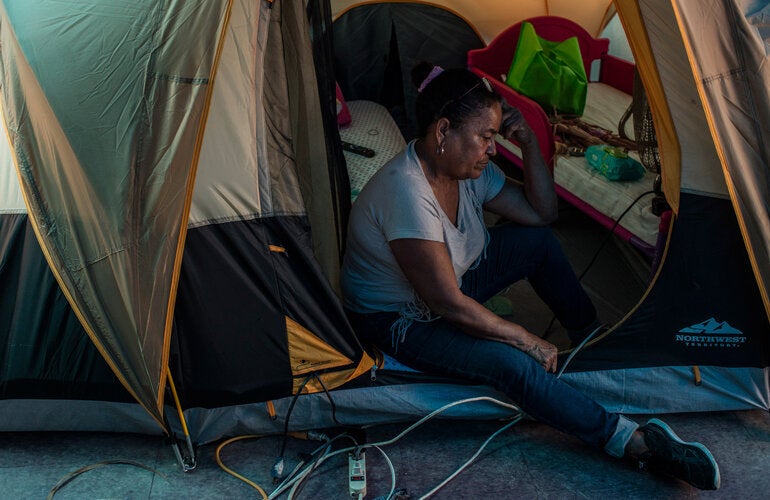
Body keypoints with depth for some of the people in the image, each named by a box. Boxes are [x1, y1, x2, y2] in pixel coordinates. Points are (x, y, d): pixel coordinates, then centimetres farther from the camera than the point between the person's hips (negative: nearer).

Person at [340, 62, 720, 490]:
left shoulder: (468, 168, -8)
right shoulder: (407, 192, -34)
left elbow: (541, 213, 1)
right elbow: (450, 306, -33)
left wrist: (529, 143, -13)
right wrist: (527, 340, -23)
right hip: (401, 319, -9)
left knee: (539, 239, 1)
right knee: (513, 363, -28)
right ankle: (638, 443, -17)